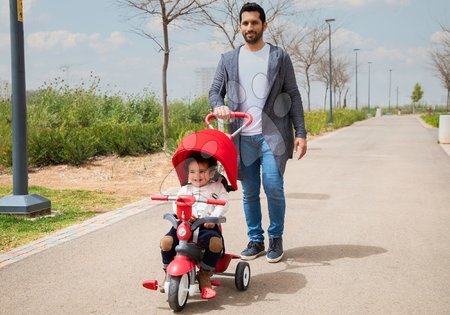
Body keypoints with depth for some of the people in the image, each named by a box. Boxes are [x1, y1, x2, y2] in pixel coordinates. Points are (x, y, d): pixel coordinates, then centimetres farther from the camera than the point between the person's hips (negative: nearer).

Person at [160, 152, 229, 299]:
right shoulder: (185, 189, 20)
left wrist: (213, 218, -17)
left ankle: (205, 274, -10)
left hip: (207, 226, -2)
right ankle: (169, 273, 1)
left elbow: (223, 204, 1)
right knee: (166, 241, -24)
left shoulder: (217, 187, 15)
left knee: (216, 242, -34)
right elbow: (176, 205, 7)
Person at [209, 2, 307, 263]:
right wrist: (218, 106, -13)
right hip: (243, 137, 3)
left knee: (273, 187, -9)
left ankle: (276, 238, 11)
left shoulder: (279, 57, 5)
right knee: (249, 193, 7)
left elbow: (293, 96, 3)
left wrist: (301, 133, -3)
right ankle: (255, 240, 21)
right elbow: (215, 90, 11)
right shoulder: (228, 60, 11)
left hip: (273, 135, -2)